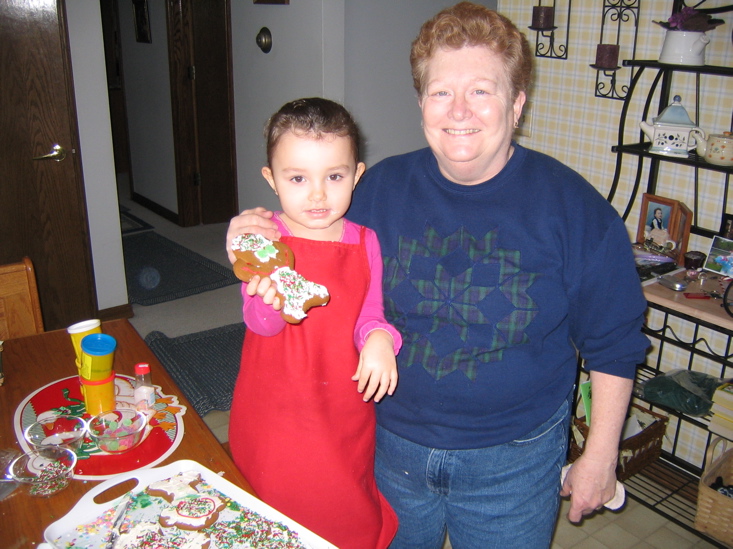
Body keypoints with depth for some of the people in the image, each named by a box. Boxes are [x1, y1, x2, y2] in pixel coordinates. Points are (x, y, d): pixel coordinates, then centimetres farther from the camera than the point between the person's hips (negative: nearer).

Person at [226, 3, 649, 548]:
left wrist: (599, 456, -3)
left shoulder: (574, 206, -14)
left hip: (512, 461, -2)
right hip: (391, 445, 3)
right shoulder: (381, 187, -7)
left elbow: (613, 345, -6)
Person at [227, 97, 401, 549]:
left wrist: (378, 338, -19)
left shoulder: (365, 243, -3)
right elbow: (261, 324, -23)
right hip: (277, 419, -2)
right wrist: (270, 300, -46)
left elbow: (368, 316, 4)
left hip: (346, 414, 3)